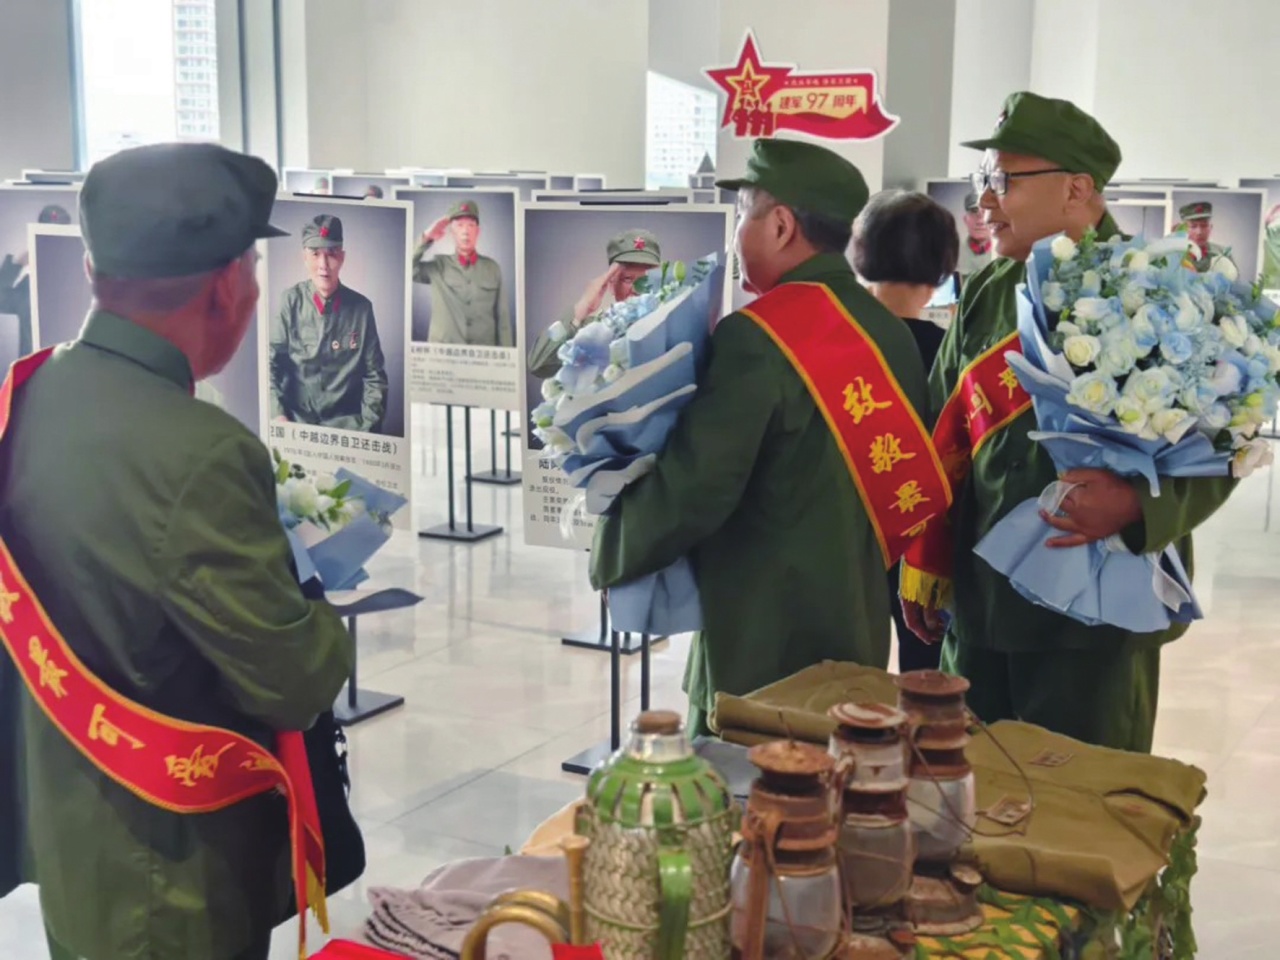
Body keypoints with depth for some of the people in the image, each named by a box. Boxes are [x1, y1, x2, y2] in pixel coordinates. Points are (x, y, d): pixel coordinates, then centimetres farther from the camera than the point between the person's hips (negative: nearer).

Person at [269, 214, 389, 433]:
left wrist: (368, 428, -5)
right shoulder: (291, 301, -1)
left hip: (346, 422, 0)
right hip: (296, 420, 0)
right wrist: (278, 415, -12)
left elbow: (374, 374, 4)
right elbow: (272, 362, 0)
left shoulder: (361, 307, 1)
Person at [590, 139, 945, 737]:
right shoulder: (891, 331, 5)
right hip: (860, 625, 8)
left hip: (765, 635, -8)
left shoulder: (757, 338, -18)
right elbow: (900, 467, 11)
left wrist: (612, 554, -5)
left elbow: (693, 488, -21)